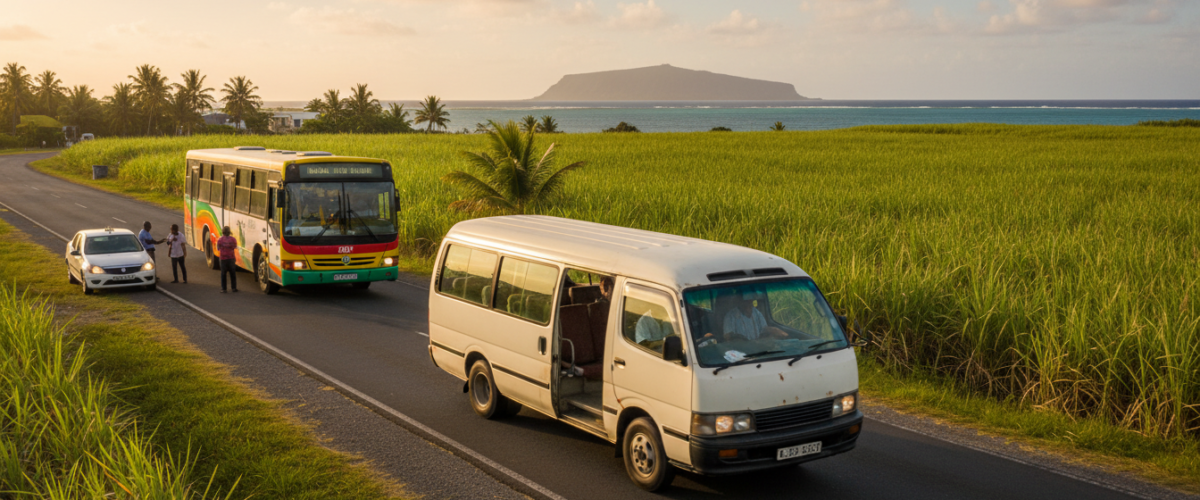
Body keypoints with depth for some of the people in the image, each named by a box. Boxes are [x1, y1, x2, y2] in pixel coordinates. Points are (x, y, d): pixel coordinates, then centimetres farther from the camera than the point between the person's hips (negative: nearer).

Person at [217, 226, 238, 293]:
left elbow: (218, 249, 5)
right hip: (231, 258, 0)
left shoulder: (220, 240, -5)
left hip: (223, 259, 0)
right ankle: (234, 288, 12)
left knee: (223, 274, 6)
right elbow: (235, 248, 8)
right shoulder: (233, 239, -4)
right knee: (232, 273, 11)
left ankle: (223, 289, 4)